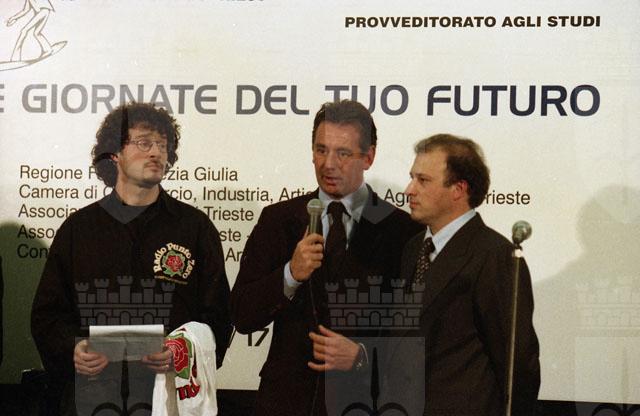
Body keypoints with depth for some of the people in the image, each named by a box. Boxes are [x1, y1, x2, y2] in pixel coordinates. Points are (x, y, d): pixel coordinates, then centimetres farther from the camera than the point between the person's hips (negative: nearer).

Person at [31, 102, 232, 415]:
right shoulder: (78, 228, 10)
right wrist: (72, 349, -10)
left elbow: (216, 315, 2)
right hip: (92, 387, 1)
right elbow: (48, 312, 10)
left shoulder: (195, 226, 5)